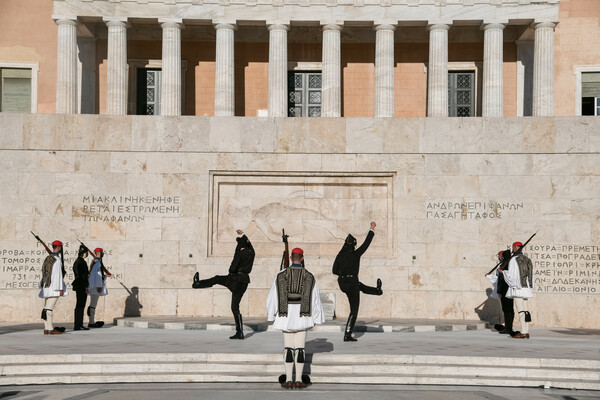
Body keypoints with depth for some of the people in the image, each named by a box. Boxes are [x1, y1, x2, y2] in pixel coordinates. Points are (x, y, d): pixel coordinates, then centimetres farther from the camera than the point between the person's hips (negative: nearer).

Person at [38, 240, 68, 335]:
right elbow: (58, 275, -16)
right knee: (49, 308, -9)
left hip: (46, 287, 9)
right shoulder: (57, 259, -12)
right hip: (54, 287, -9)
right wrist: (61, 288, -14)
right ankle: (50, 329, -9)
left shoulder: (48, 258, 14)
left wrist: (43, 286, 22)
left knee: (47, 308, 9)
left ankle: (47, 328, 12)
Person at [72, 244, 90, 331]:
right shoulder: (82, 262, -15)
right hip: (82, 286, -10)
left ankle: (77, 325, 15)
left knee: (79, 305, 12)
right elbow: (83, 275, -18)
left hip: (78, 285, 10)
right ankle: (78, 325, -5)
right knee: (80, 305, -7)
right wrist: (86, 287, -17)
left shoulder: (77, 261, 15)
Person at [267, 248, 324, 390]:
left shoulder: (281, 275, -2)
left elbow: (273, 295, 1)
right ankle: (299, 380, 1)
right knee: (300, 347, 3)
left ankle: (288, 380, 2)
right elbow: (314, 298, 1)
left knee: (288, 347, 5)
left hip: (286, 315, 0)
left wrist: (270, 314, 13)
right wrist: (315, 318, 9)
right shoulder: (309, 276, -1)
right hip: (302, 317, 0)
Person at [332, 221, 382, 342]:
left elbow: (334, 271, 5)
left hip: (342, 283, 6)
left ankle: (377, 290, 65)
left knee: (360, 286, 37)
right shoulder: (356, 254, -13)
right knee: (354, 311, 4)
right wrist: (372, 229, 8)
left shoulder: (340, 255, 0)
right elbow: (366, 243, -4)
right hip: (352, 283, -6)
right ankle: (347, 335, 2)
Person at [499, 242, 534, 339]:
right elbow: (530, 275, 11)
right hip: (526, 287, 7)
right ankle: (526, 332, 7)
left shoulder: (513, 260, -9)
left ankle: (523, 332, -11)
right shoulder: (527, 259, 11)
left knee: (520, 310, -8)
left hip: (517, 288, -7)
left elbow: (511, 275, -12)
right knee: (525, 310, 8)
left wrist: (503, 272, 6)